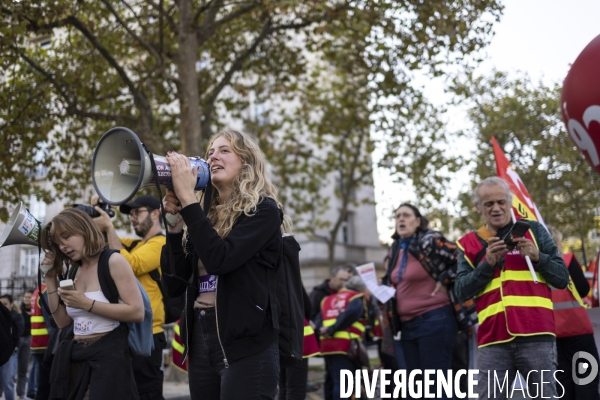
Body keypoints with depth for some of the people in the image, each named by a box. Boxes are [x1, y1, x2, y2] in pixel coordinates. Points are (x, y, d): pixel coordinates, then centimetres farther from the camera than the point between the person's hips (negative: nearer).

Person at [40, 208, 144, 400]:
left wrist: (86, 304, -18)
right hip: (75, 356, 7)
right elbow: (62, 321, 12)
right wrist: (51, 279, 6)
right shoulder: (73, 271, 12)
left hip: (109, 354, -7)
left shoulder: (113, 261, -8)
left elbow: (137, 312, -17)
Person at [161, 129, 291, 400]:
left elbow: (219, 259, -21)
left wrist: (187, 197, -15)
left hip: (246, 342, -6)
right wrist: (174, 222, -1)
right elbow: (174, 285, 7)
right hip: (199, 339, 6)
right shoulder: (205, 214, 12)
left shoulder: (263, 209, -4)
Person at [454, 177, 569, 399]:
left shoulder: (534, 230, 12)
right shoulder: (469, 243, 14)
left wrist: (537, 257, -9)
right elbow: (461, 292, 4)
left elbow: (562, 279, 9)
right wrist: (487, 263, -9)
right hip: (493, 341, 1)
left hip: (536, 335, -1)